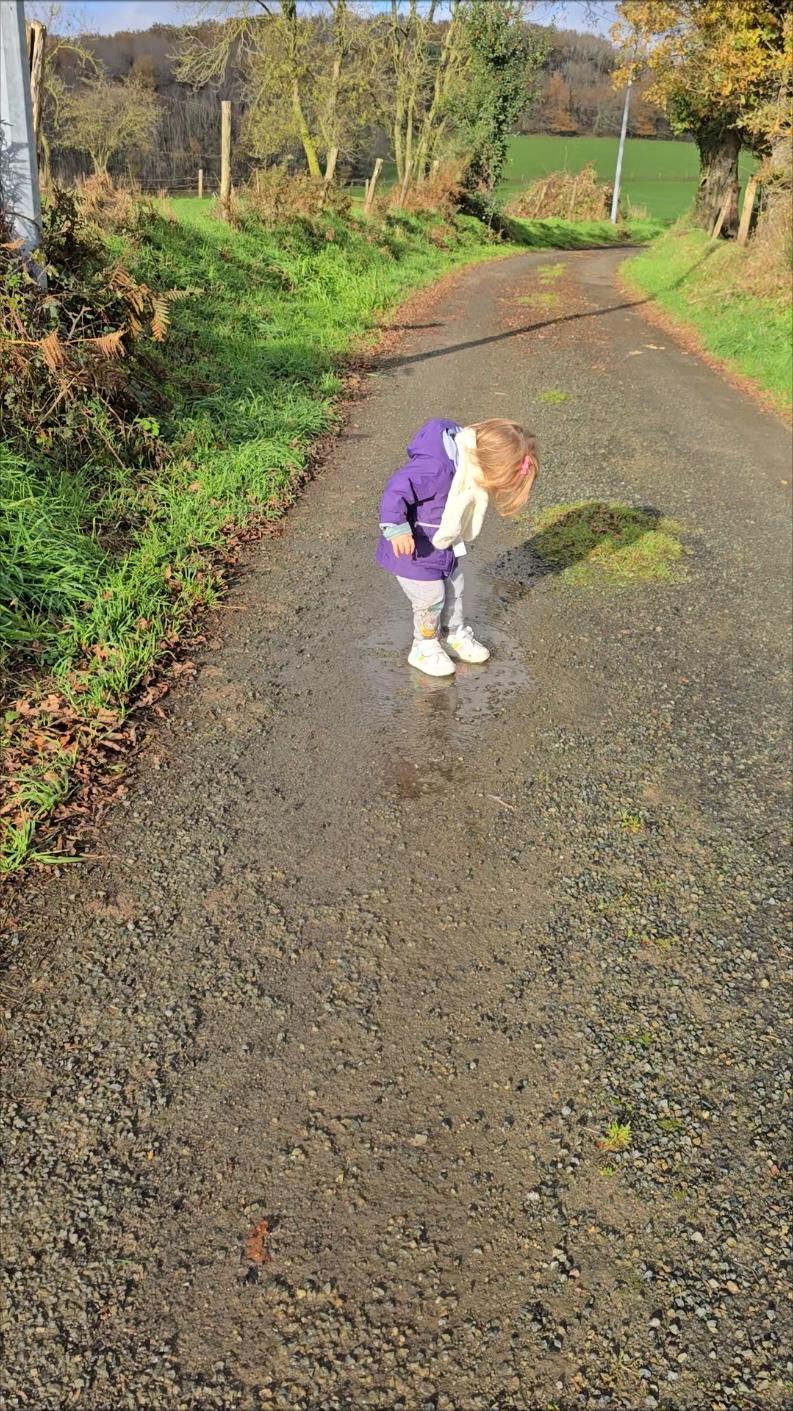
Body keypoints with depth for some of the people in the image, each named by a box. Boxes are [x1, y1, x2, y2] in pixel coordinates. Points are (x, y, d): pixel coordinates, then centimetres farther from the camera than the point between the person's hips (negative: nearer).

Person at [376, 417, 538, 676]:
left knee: (454, 591, 21)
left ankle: (456, 637, 42)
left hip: (444, 546, 9)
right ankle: (424, 649, 27)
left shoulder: (468, 459, -6)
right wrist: (396, 528, -44)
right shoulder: (436, 468, -36)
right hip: (414, 549, -9)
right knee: (431, 600, 5)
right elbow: (397, 489, -38)